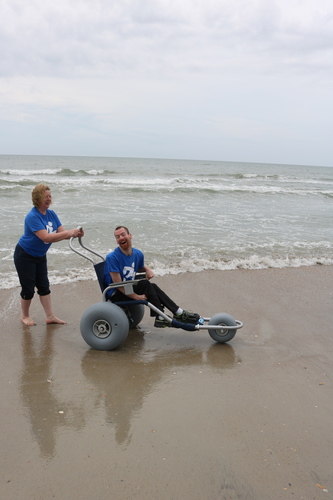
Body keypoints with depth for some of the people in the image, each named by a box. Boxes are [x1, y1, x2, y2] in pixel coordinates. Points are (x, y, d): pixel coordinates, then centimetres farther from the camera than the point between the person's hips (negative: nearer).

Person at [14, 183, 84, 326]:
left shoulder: (51, 214, -3)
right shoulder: (32, 217, -27)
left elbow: (62, 232, -9)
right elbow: (46, 237, -37)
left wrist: (75, 234, -30)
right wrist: (68, 232, -40)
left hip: (40, 256, 7)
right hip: (25, 256, -7)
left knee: (44, 286, 10)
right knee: (28, 288, 3)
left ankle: (50, 316, 17)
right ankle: (25, 316, 24)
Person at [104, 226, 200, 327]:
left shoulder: (138, 254, 2)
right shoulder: (112, 257, -19)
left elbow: (140, 267, 23)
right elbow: (118, 283, -21)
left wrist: (147, 269, -2)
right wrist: (136, 296, -23)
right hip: (116, 295, -6)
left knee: (152, 287, -13)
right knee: (145, 284, -23)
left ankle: (179, 313, -12)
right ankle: (160, 317, -19)